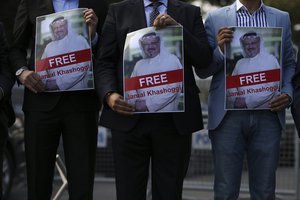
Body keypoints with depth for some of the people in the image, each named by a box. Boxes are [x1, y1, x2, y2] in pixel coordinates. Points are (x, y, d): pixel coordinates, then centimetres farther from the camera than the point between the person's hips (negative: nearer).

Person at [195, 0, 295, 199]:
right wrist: (220, 50, -14)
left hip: (268, 114, 2)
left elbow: (289, 64, 16)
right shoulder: (216, 18, 5)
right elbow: (202, 70, 5)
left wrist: (288, 93, -2)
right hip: (228, 115, -2)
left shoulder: (282, 19, 11)